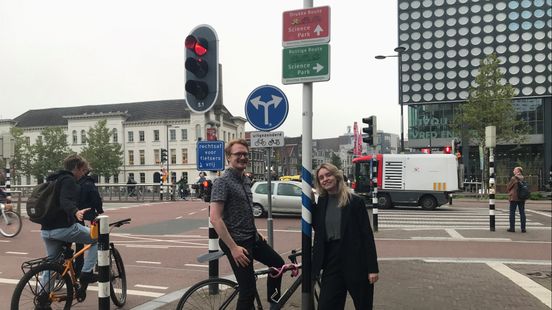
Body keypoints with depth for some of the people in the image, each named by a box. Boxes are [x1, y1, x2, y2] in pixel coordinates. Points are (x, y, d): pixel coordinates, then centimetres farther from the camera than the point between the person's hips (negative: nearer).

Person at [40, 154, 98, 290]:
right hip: (63, 227, -9)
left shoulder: (52, 180, 21)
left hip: (46, 230, 9)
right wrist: (76, 212, -44)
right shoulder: (68, 180, -9)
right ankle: (86, 273, 0)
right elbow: (65, 201, -27)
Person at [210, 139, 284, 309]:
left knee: (278, 263, 19)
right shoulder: (223, 182, -17)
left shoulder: (245, 180, 10)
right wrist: (233, 248, -24)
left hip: (252, 238, 9)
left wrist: (256, 232, 16)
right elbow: (215, 219, -23)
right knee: (248, 291, -4)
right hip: (236, 242, -9)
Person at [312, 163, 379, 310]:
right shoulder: (321, 203, 7)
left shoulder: (355, 201, -8)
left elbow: (367, 235, -9)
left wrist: (373, 267, -12)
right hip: (331, 262, 4)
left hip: (356, 262, -4)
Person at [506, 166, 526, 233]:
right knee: (522, 212, 9)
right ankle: (523, 228, 10)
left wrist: (510, 193, 13)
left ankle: (512, 228, 3)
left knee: (512, 213, 2)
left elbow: (508, 188, -6)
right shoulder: (523, 179, 3)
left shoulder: (513, 178, -13)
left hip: (514, 198, -5)